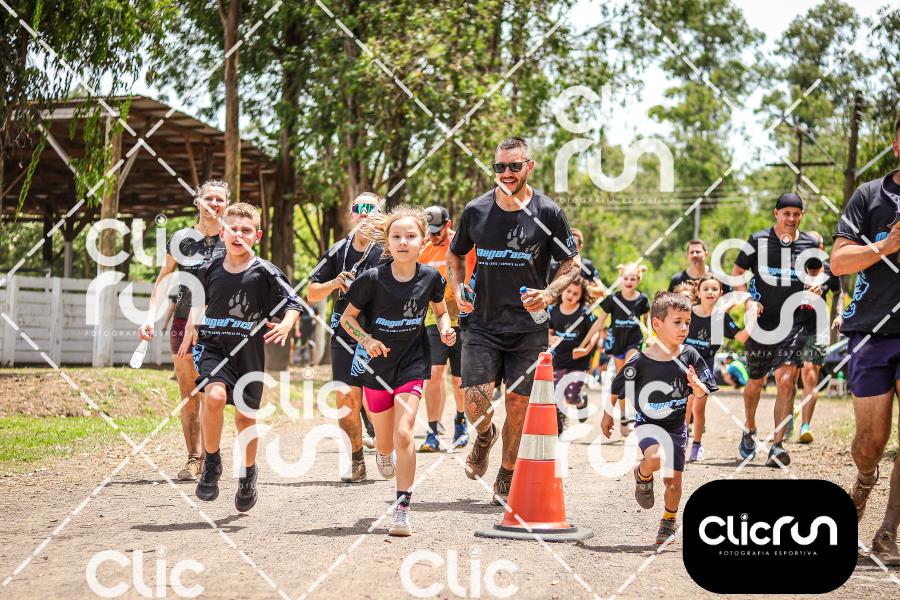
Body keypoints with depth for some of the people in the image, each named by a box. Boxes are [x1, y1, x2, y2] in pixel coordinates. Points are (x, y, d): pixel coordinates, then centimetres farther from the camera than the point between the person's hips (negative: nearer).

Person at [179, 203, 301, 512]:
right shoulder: (209, 270, 1)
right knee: (215, 395, -26)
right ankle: (211, 463, -5)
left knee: (246, 415, 8)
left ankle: (248, 474, 35)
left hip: (248, 352, 0)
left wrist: (286, 325, -21)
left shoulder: (265, 272, -7)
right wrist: (190, 330, 19)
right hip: (212, 346, 0)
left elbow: (294, 303, -3)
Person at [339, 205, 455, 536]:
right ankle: (382, 453, 54)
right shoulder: (373, 279, -15)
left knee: (403, 433, -18)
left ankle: (402, 510, -10)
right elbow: (347, 317, -5)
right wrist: (367, 340, -22)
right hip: (377, 366, 0)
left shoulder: (430, 277, -9)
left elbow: (441, 311, 11)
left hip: (412, 363, 0)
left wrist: (445, 330, -10)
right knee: (385, 441, 13)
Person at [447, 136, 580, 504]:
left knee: (518, 404, 3)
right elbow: (455, 254, 18)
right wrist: (458, 288, 0)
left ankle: (507, 478, 23)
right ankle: (485, 437, 25)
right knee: (476, 405, -11)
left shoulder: (548, 213, -3)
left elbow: (571, 265, 4)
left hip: (529, 328, -1)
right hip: (483, 325, 1)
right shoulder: (476, 211, 2)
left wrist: (548, 294, -14)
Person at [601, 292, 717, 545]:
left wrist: (696, 386, -26)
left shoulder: (689, 356, -7)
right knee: (656, 459, -32)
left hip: (677, 427, 3)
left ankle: (669, 521, 37)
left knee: (673, 480, 10)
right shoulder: (640, 361, -14)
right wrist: (607, 416, 10)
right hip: (648, 423, -3)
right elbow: (616, 388, 0)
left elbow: (703, 393, -3)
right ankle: (642, 476, 4)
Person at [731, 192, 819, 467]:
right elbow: (736, 272, 6)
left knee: (786, 380, -17)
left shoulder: (810, 244, 5)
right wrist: (748, 301, -9)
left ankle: (777, 445, -14)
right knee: (755, 382, 13)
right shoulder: (758, 241, -2)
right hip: (761, 321, 0)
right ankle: (749, 430, 40)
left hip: (793, 323, 0)